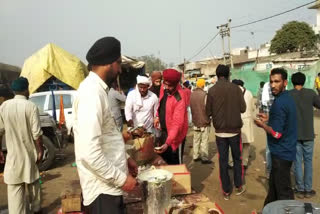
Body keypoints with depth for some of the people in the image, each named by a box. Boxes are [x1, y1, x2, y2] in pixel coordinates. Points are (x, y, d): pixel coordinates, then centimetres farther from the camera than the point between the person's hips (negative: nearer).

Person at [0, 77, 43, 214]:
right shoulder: (31, 106, -13)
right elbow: (37, 133, -15)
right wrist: (40, 150, -5)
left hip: (13, 153, 1)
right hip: (29, 152, -1)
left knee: (14, 187, 5)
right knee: (33, 182, 18)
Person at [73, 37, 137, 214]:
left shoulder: (97, 90, 10)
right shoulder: (92, 93, -23)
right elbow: (90, 152, -30)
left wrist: (124, 158, 14)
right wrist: (121, 178, -20)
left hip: (108, 184, 10)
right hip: (103, 187, -10)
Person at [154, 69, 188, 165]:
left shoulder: (180, 98, -28)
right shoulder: (164, 87, -5)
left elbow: (177, 123, -33)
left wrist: (167, 143, -40)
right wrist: (158, 116, 7)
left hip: (174, 134, -7)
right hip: (163, 130, 7)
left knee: (175, 163, 6)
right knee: (162, 158, 21)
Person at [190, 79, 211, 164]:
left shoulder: (191, 94, 1)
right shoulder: (204, 95, -17)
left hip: (195, 121, 6)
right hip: (204, 121, -6)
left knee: (196, 140, 15)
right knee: (204, 141, 3)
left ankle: (196, 156, 23)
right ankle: (204, 158, 8)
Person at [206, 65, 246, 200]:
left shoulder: (212, 90, -9)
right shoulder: (236, 89, -8)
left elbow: (208, 112, -6)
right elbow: (243, 108, -5)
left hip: (220, 131, 0)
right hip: (235, 130, 0)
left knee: (223, 161, 9)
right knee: (237, 159, 18)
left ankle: (226, 191, 16)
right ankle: (239, 187, 27)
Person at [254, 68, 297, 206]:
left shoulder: (279, 103, -23)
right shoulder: (288, 98, 7)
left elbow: (276, 133, -25)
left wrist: (262, 124, -10)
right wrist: (269, 119, 11)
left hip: (281, 152, -10)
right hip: (285, 150, 10)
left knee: (283, 190, 3)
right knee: (274, 184, 21)